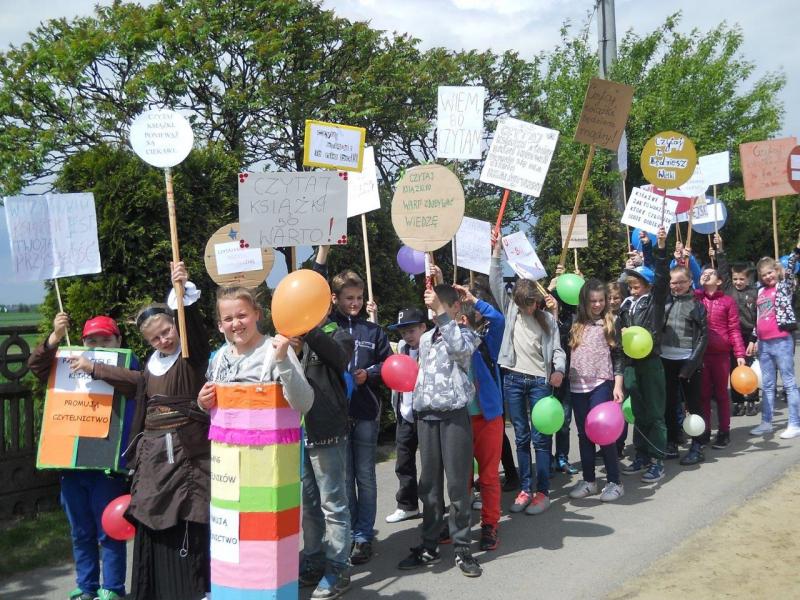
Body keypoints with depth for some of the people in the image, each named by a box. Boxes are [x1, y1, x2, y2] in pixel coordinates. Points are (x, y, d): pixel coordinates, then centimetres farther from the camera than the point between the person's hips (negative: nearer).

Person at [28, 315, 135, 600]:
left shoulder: (127, 368, -2)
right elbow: (36, 365, -2)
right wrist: (55, 337, -15)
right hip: (71, 463, 5)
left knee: (109, 531, 2)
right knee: (80, 532, 14)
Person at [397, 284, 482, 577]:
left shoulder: (466, 334, 0)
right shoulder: (425, 338, 18)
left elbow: (459, 347, -24)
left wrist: (440, 311, -26)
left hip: (454, 414, -5)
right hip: (426, 415, 5)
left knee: (458, 483, -2)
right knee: (429, 483, 9)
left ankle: (462, 548, 7)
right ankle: (429, 546, 17)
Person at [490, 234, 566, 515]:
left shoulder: (547, 319, 3)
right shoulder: (511, 310, 6)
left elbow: (557, 348, 1)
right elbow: (496, 282, 1)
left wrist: (559, 369, -18)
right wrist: (496, 251, -5)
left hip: (540, 381, -2)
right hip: (513, 379, 2)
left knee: (540, 437, -1)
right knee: (521, 437, 8)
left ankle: (542, 492, 4)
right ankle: (525, 489, 14)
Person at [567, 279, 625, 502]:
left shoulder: (610, 323, 0)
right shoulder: (575, 324, 9)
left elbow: (618, 357, -1)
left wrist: (617, 386, -9)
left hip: (601, 385, -4)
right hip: (577, 386, 4)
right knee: (584, 434, 10)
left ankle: (615, 482, 7)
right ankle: (589, 480, 20)